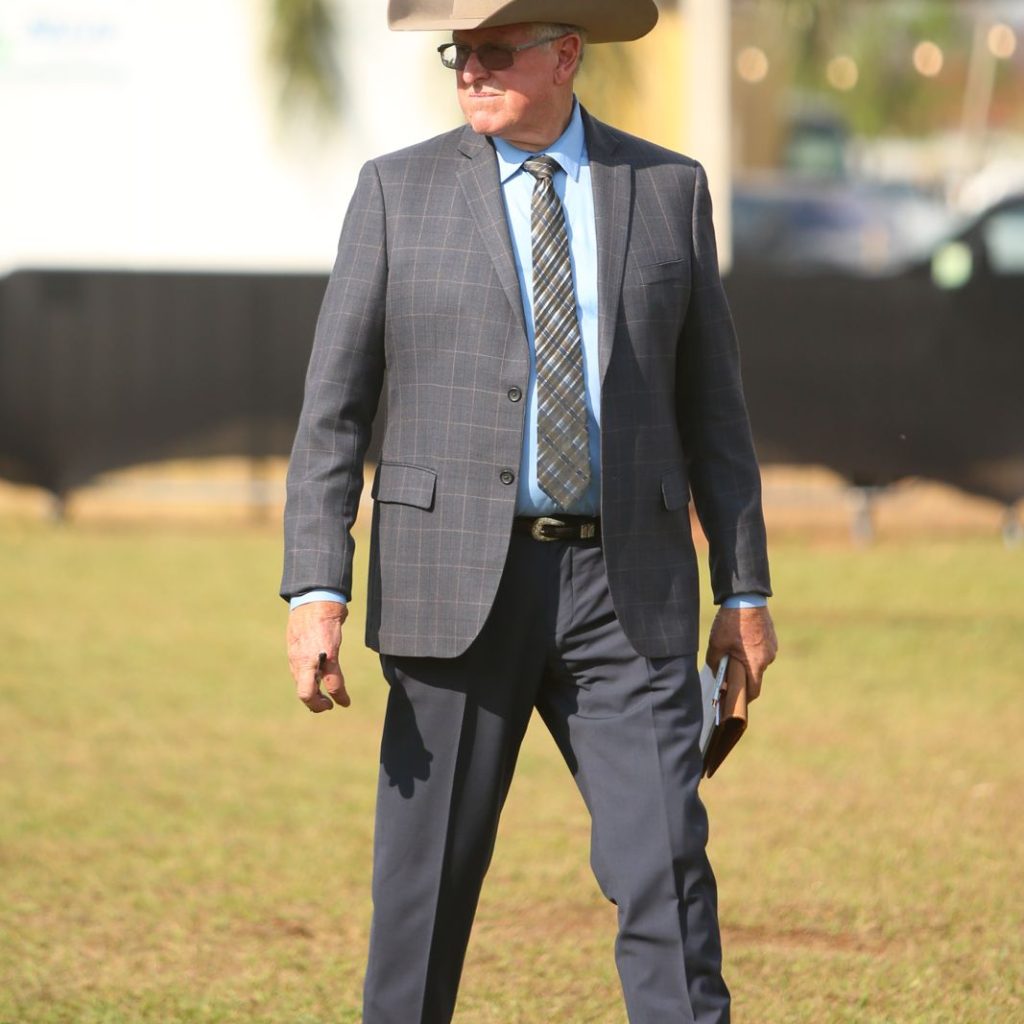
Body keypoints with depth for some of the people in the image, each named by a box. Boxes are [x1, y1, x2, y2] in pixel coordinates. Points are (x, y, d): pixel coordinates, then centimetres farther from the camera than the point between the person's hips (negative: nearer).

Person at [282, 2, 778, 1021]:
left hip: (625, 591, 1)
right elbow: (332, 406, 0)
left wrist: (745, 592, 8)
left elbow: (710, 403, 12)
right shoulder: (400, 191, 3)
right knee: (428, 881, 3)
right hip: (459, 584, -1)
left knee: (666, 870, -8)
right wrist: (315, 592, -9)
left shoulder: (668, 189, 7)